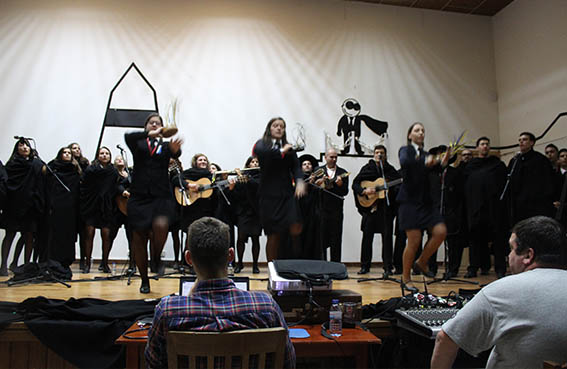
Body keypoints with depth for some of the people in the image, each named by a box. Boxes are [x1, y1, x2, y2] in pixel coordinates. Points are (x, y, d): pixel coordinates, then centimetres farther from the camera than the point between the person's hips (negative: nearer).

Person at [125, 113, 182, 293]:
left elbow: (176, 153, -11)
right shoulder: (138, 144, 11)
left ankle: (157, 257, 3)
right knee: (139, 238, 1)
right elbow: (128, 137, -11)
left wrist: (175, 149, -35)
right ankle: (144, 280, 17)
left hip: (161, 197, -1)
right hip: (139, 196, 1)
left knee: (161, 225, -27)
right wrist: (149, 134, -25)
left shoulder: (165, 146, 11)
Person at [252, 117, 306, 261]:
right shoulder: (262, 143, 6)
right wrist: (281, 151, -8)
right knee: (274, 235, 0)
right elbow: (260, 152, -18)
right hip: (269, 195, -2)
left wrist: (300, 181, -16)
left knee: (295, 230, -13)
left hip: (287, 194, 2)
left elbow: (296, 167, 3)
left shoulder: (289, 148, 14)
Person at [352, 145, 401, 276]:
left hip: (386, 207, 0)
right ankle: (365, 266, 12)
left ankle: (388, 267, 6)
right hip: (369, 206, 0)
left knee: (387, 237, -1)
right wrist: (364, 190, -14)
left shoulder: (391, 170, 8)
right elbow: (355, 184, 3)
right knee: (367, 237, 2)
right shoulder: (367, 168, 7)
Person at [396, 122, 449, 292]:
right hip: (410, 200, -6)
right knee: (414, 240, -7)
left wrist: (442, 163, -8)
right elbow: (404, 163, -21)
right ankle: (405, 278, 9)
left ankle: (421, 262, 14)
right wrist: (425, 162, -34)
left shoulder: (426, 155, 18)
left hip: (425, 201, 6)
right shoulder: (405, 150, 2)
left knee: (441, 232, -9)